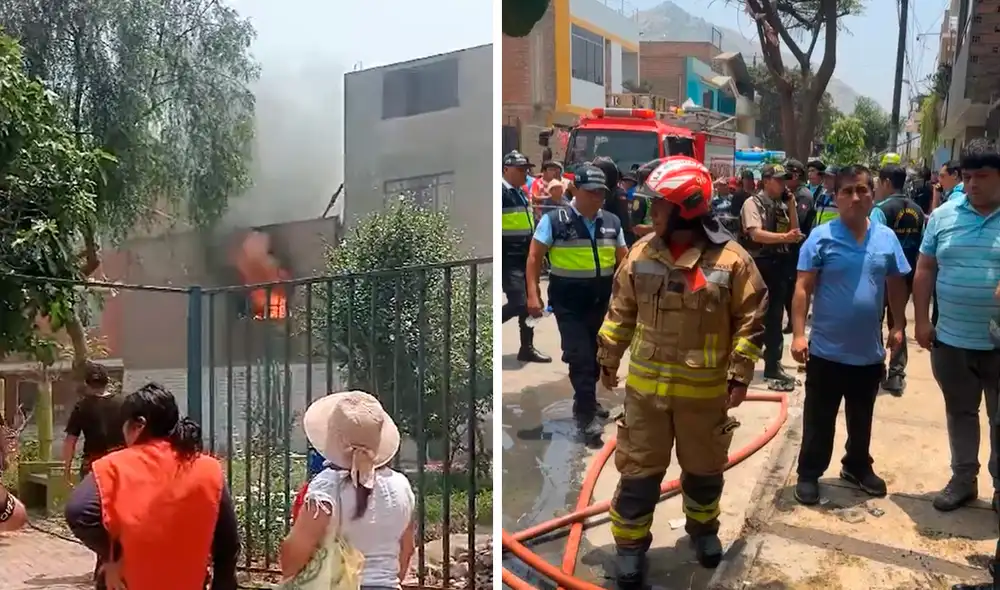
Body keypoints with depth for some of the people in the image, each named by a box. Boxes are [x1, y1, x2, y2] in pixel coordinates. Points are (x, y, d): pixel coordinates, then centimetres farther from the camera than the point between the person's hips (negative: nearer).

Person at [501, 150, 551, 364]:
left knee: (528, 303, 9)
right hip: (509, 260, -9)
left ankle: (527, 348, 17)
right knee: (519, 303, -13)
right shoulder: (501, 192, -13)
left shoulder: (520, 193, 16)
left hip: (524, 258, 9)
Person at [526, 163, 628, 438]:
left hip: (601, 300, 5)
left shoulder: (612, 222, 5)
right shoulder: (554, 220, -9)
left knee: (596, 354, 16)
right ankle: (587, 415, 2)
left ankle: (586, 402, 36)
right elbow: (534, 257, -7)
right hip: (568, 302, -5)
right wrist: (533, 294, -14)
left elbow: (624, 258, 13)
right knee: (580, 356, -7)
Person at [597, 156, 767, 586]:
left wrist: (740, 375, -9)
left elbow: (750, 321, -6)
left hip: (704, 390, -1)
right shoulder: (641, 254, -3)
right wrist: (608, 359, 11)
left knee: (704, 469, 19)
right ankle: (630, 544, 25)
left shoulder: (730, 259, -12)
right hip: (645, 385, 2)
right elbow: (621, 313, 7)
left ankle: (703, 528, 44)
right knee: (638, 471, 8)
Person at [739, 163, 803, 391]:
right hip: (759, 264, -6)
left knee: (774, 317, 10)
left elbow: (795, 233, 6)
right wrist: (784, 237, -29)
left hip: (780, 264, 6)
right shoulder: (753, 203, -7)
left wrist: (791, 206, 0)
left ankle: (773, 366, 19)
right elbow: (756, 234, -20)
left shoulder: (783, 205, 11)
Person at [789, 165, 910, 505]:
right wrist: (798, 334, -16)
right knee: (819, 419, 8)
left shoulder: (886, 238, 2)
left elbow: (896, 286, 11)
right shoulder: (821, 237, -10)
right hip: (826, 350, -4)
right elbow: (803, 289, -11)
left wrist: (898, 326, 6)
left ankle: (858, 467, 39)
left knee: (862, 419, 20)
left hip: (869, 351, 4)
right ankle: (809, 474, 22)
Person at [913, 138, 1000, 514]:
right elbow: (925, 270, 6)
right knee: (960, 413, 16)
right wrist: (922, 321, 2)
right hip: (951, 340, 2)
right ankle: (963, 479, 32)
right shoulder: (943, 216, 1)